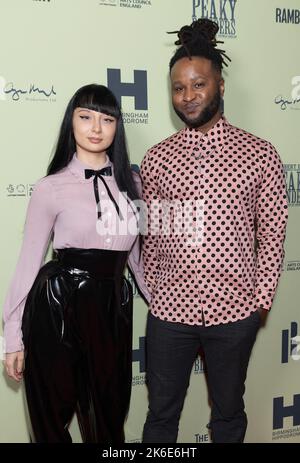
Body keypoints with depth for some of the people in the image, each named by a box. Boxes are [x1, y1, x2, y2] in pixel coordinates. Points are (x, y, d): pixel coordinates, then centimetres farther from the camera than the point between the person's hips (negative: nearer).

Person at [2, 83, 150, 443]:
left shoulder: (132, 184, 7)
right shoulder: (51, 188, -4)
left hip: (114, 306, 4)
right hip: (57, 305, -3)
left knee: (109, 417, 16)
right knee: (52, 417, 10)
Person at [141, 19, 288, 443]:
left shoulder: (260, 155, -4)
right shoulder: (156, 158, 0)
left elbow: (272, 236, 0)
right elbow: (151, 234, 6)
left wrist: (261, 298, -3)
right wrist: (151, 289, 3)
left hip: (235, 311, -1)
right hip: (170, 308, 1)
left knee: (229, 412, 19)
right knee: (162, 413, 16)